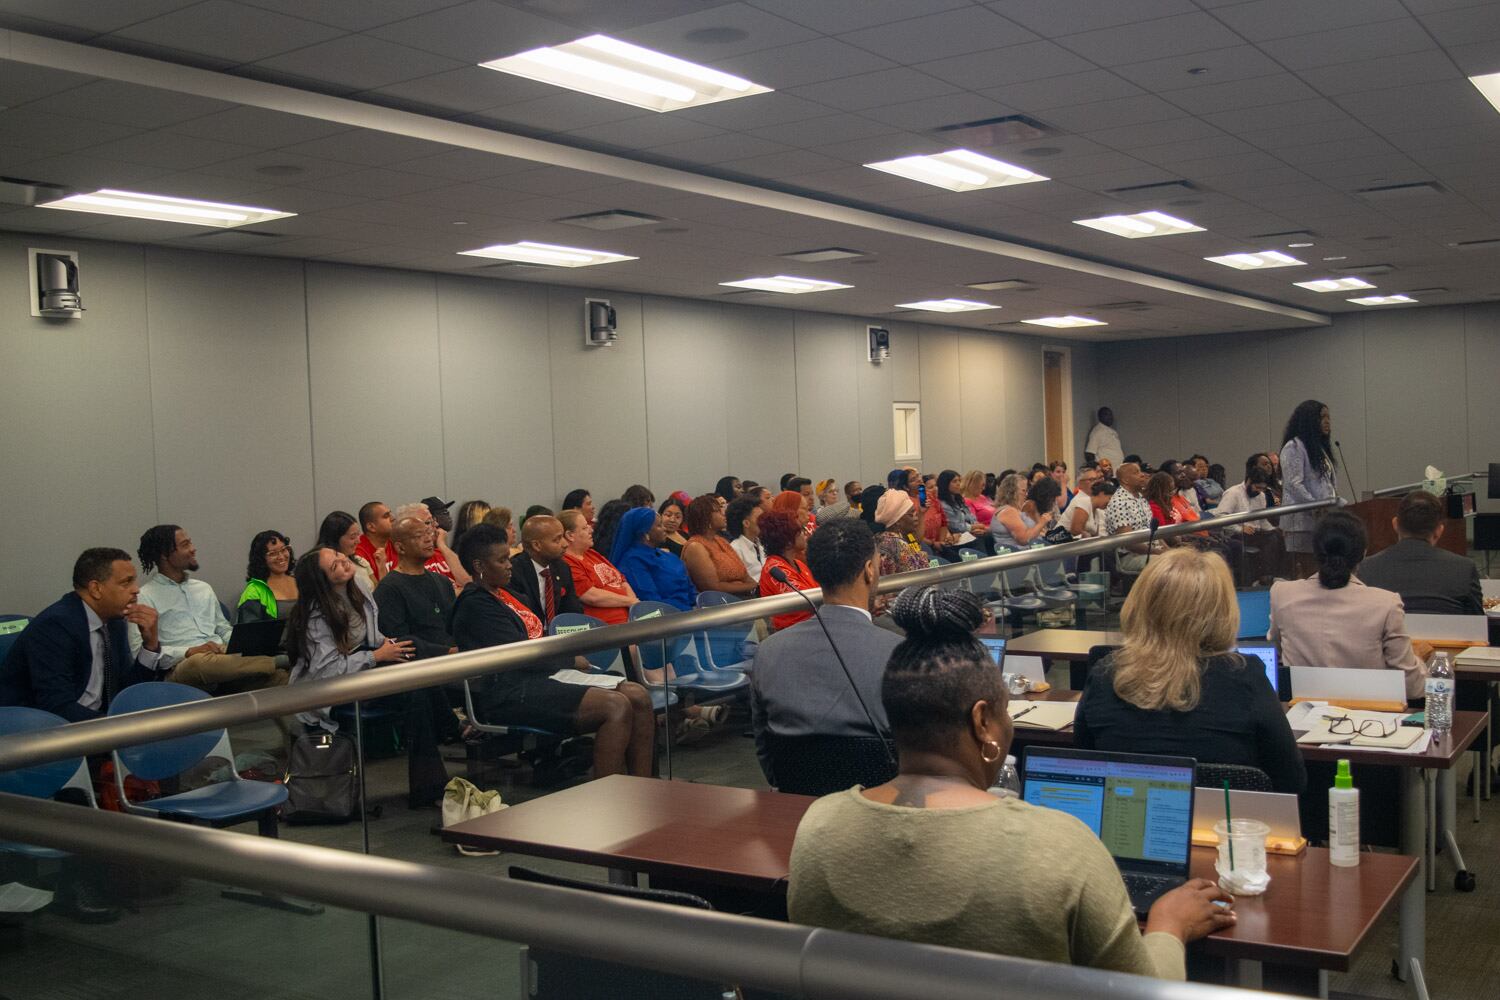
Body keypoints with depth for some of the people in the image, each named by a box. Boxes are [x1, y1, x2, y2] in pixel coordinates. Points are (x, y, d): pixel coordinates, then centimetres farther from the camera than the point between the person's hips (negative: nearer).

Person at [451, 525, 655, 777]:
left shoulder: (506, 594, 21)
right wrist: (572, 661, -4)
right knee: (616, 706, -26)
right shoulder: (475, 605, -8)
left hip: (543, 677, 10)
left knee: (638, 696, -7)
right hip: (510, 693, -10)